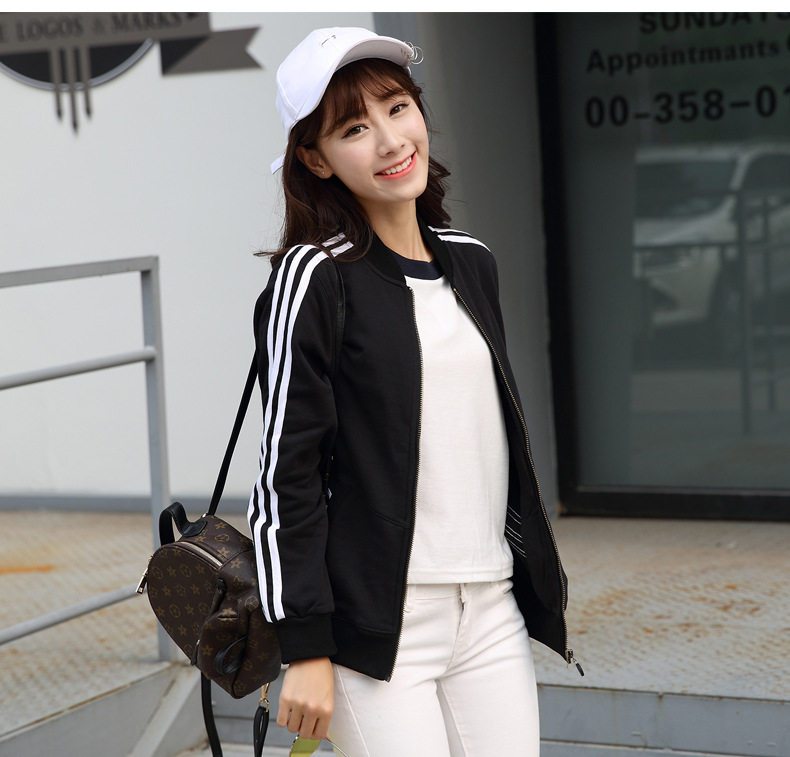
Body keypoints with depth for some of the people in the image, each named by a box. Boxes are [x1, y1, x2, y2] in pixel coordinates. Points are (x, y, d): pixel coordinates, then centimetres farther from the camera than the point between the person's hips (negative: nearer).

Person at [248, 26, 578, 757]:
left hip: (493, 613, 6)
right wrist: (306, 649, -12)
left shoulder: (471, 262, 12)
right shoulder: (314, 277, -8)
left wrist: (543, 577, 21)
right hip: (379, 624, -6)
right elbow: (287, 473, -10)